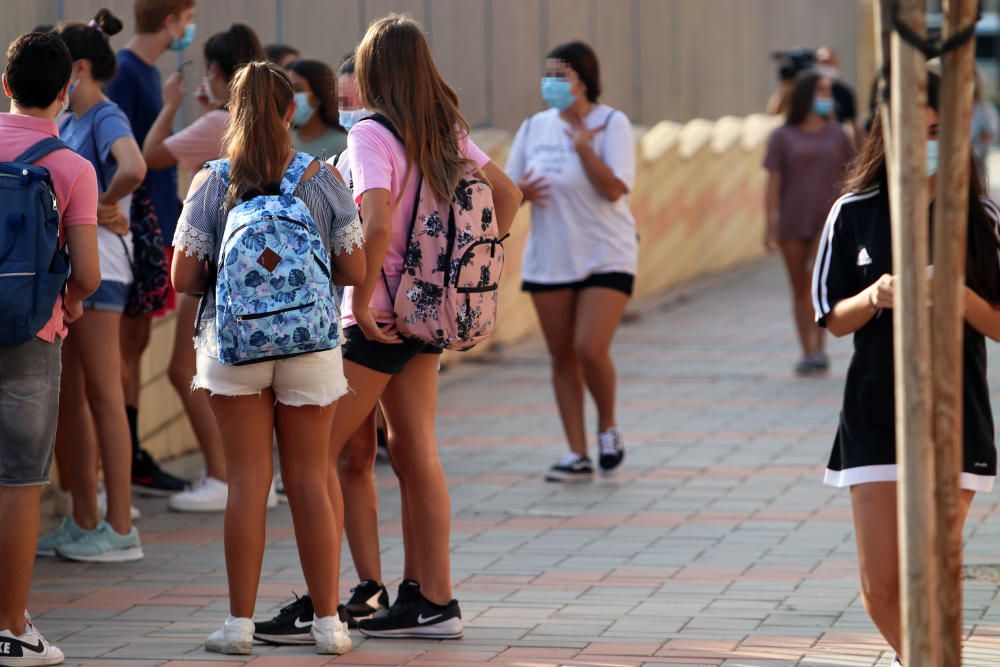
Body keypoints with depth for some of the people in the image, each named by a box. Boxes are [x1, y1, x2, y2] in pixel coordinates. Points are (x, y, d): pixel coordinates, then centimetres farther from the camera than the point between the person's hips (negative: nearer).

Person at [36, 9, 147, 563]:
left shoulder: (106, 119, -12)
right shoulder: (66, 125, 14)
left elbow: (133, 169, -32)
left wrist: (102, 205, -16)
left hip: (97, 265, -9)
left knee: (103, 396, -6)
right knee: (68, 396, 11)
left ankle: (121, 529, -3)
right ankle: (83, 523, 18)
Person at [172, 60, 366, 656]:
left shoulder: (211, 183, -4)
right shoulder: (322, 180, -3)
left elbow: (184, 279, -5)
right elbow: (355, 272, -2)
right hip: (309, 344, 0)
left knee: (248, 482, 3)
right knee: (310, 481, 8)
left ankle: (241, 622, 3)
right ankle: (328, 622, 10)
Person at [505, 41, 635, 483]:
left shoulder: (611, 124, -7)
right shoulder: (534, 127, 7)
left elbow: (614, 189, -18)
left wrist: (582, 143, -25)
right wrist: (521, 192, -12)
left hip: (605, 258, -5)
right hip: (548, 259, 5)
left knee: (591, 350, -16)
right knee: (562, 356, 5)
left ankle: (608, 428, 11)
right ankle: (577, 455, 12)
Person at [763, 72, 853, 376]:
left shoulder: (837, 135, 8)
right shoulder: (783, 137, 4)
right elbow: (773, 182, 1)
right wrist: (770, 224, -7)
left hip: (828, 220, -1)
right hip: (792, 222, 1)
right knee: (800, 290, 6)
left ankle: (820, 347, -21)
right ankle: (807, 353, 13)